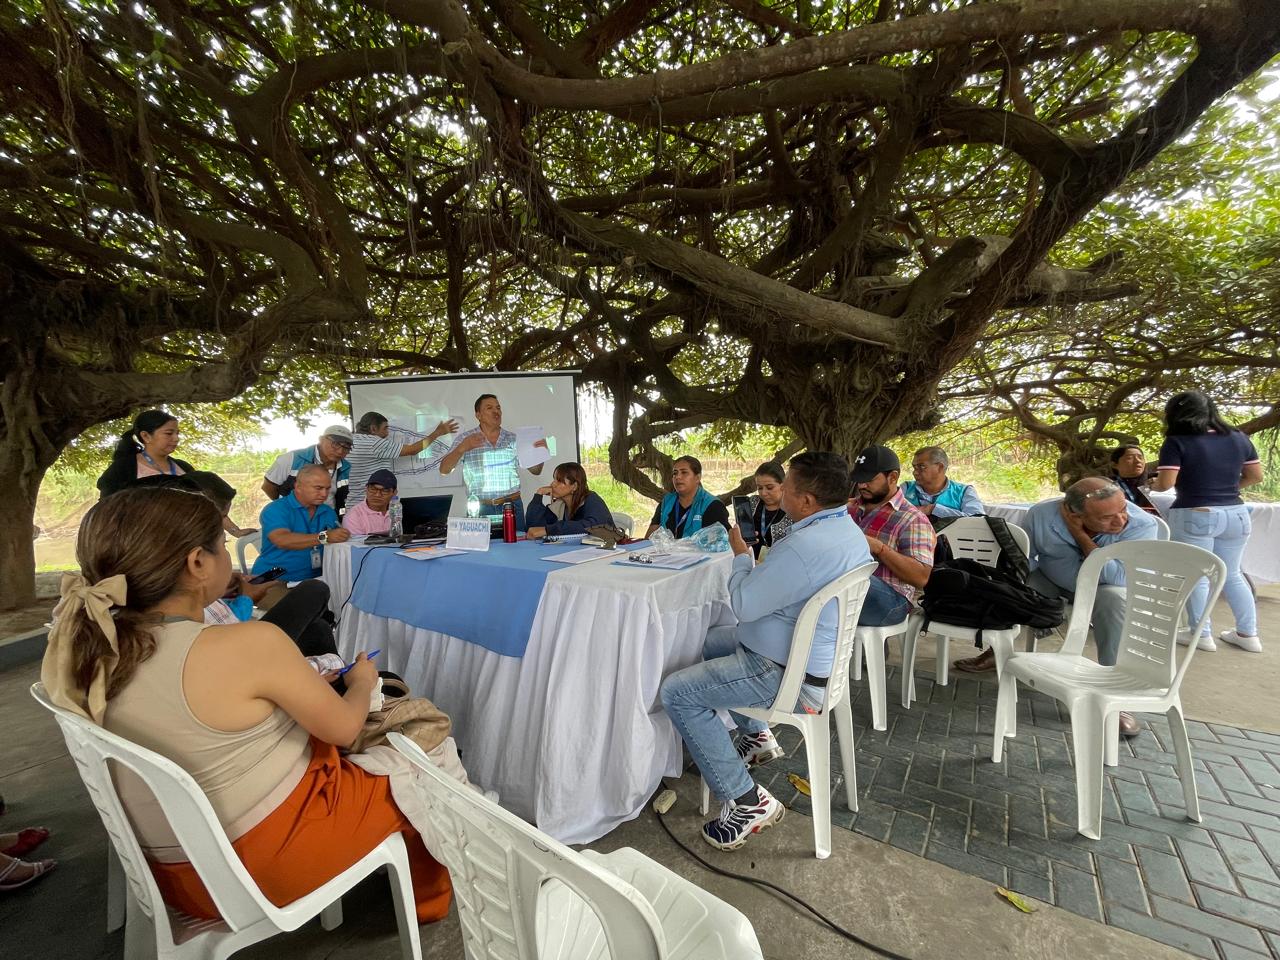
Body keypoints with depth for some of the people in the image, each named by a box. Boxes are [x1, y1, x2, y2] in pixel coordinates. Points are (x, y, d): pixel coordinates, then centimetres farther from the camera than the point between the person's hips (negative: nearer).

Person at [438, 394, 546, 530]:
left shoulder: (513, 439, 7)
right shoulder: (465, 438, 2)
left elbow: (535, 471, 10)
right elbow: (444, 470, -6)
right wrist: (462, 448, -23)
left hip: (512, 507, 2)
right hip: (480, 509, -2)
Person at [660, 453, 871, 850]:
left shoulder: (805, 545, -32)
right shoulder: (849, 531, 1)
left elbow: (744, 605, -22)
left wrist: (741, 555, -8)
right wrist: (754, 557, 6)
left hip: (790, 676, -10)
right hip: (817, 651, 10)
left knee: (676, 691, -8)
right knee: (711, 640, 25)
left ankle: (747, 801, -3)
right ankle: (757, 736, 31)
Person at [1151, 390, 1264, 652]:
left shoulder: (1177, 442, -11)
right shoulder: (1238, 438, 7)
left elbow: (1165, 483, -16)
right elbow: (1256, 476, 12)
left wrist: (1151, 484, 5)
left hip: (1193, 517, -6)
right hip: (1236, 514, 6)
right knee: (1232, 574, 18)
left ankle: (1202, 635, 11)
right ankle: (1248, 634, 23)